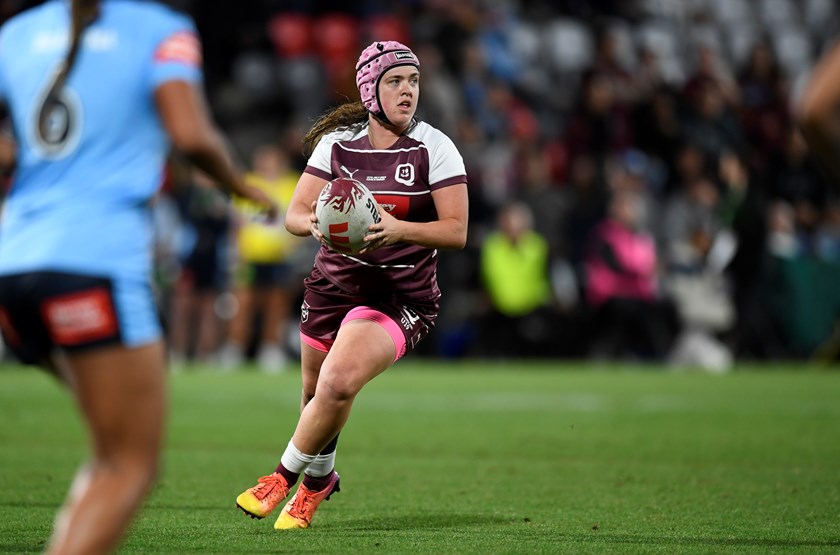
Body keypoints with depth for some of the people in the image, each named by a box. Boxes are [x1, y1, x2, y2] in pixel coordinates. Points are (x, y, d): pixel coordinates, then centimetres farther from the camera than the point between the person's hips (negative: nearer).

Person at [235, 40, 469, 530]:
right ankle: (321, 479, 44)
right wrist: (315, 224, -26)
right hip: (333, 284, 4)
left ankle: (287, 476, -2)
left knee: (338, 383, -24)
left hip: (402, 296, -4)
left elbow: (456, 231, -13)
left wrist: (399, 229, -30)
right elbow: (295, 214, -2)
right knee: (315, 394, 13)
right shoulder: (338, 143, 0)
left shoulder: (435, 148, -9)